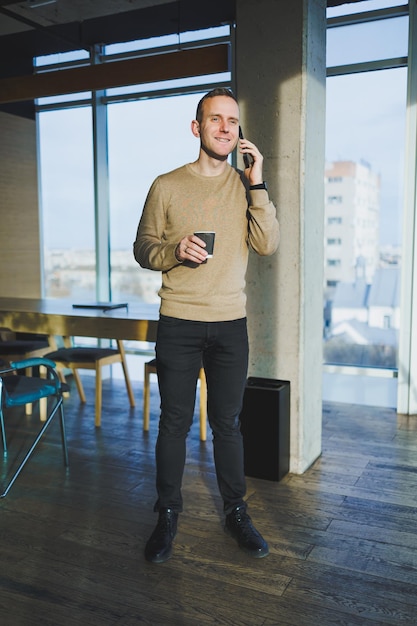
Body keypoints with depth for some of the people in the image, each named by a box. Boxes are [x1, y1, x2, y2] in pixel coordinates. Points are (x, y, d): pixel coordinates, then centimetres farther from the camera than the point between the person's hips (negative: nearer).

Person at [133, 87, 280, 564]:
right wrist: (174, 250, -17)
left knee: (227, 423, 10)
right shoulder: (167, 186, 2)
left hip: (230, 325, 1)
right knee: (174, 422, 7)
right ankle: (167, 515, 23)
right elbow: (142, 248, 4)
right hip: (178, 323, -1)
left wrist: (256, 183, -11)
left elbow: (268, 245, -5)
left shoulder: (246, 187, 7)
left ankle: (235, 512, 26)